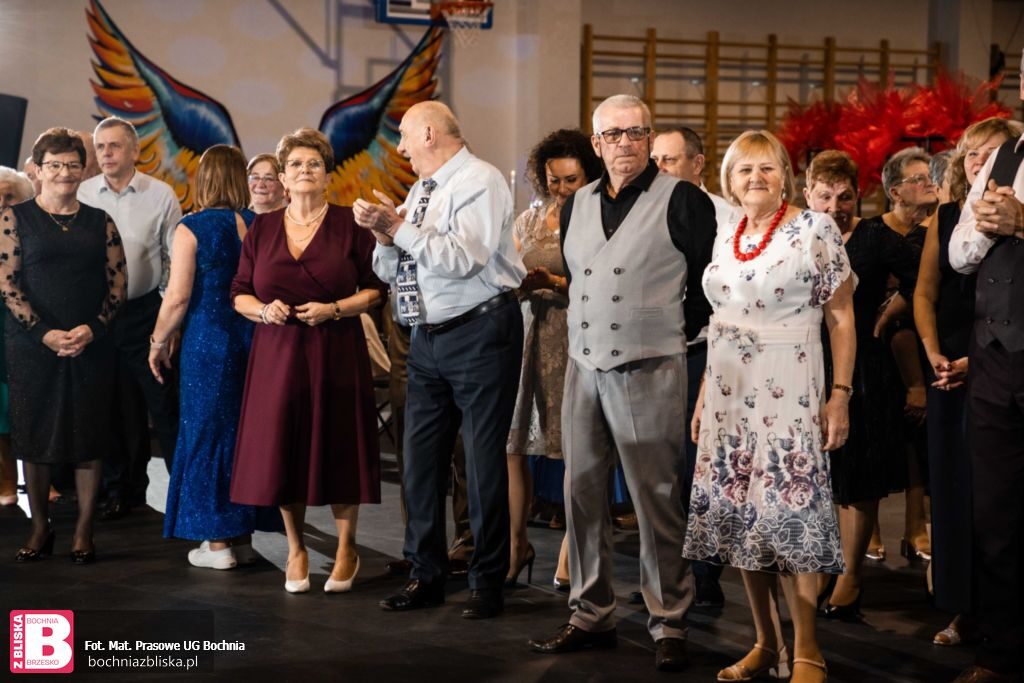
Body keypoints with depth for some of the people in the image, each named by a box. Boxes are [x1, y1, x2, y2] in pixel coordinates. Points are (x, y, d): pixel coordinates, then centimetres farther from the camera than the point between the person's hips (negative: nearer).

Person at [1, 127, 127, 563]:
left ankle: (83, 531, 10)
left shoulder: (99, 221, 9)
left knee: (88, 434, 2)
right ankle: (40, 529, 15)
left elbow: (118, 282, 5)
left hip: (91, 345, 1)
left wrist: (93, 329, -10)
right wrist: (44, 333, -13)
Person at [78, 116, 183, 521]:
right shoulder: (82, 195, 1)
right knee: (115, 406, 11)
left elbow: (177, 257, 1)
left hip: (145, 311, -2)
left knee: (163, 403, 0)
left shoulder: (160, 195, -3)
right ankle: (124, 489, 23)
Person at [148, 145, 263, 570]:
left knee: (208, 432, 5)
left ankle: (217, 542, 7)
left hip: (207, 342, -4)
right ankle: (244, 536, 20)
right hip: (254, 339, 4)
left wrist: (159, 341, 1)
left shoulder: (192, 228, -9)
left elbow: (178, 296, -11)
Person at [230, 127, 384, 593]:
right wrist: (264, 310, -10)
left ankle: (346, 550, 17)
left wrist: (334, 309, -15)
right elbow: (239, 294, 10)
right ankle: (296, 550, 20)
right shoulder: (262, 228, 8)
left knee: (337, 447, 0)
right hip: (277, 353, 2)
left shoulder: (349, 224, 1)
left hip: (336, 353, -2)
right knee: (283, 448, 3)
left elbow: (375, 289, 0)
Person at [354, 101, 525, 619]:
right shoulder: (421, 190, 16)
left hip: (480, 334, -8)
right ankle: (426, 576, 21)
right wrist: (381, 231, -2)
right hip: (429, 338, 8)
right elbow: (389, 269, 17)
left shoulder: (480, 182, -9)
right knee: (420, 457, 9)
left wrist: (399, 227, -17)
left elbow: (462, 258, -23)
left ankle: (487, 581, 9)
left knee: (483, 460, -2)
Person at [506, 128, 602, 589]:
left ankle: (569, 553, 9)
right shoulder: (529, 220, 14)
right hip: (529, 337, 4)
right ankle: (517, 544, 12)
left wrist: (555, 282, -17)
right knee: (510, 445, 0)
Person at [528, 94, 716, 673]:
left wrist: (681, 328, 0)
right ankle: (592, 616, 20)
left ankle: (670, 624, 7)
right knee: (582, 494, 9)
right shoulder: (577, 206, 13)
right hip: (585, 366, 6)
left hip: (649, 371, -6)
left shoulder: (682, 201, -6)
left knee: (658, 501, -2)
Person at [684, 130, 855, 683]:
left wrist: (840, 396, -11)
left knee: (787, 515, -8)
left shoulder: (816, 230, -5)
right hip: (728, 392, 6)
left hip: (788, 393, -6)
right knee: (740, 518, 7)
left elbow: (841, 319, -5)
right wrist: (703, 397, 15)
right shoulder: (725, 241, 12)